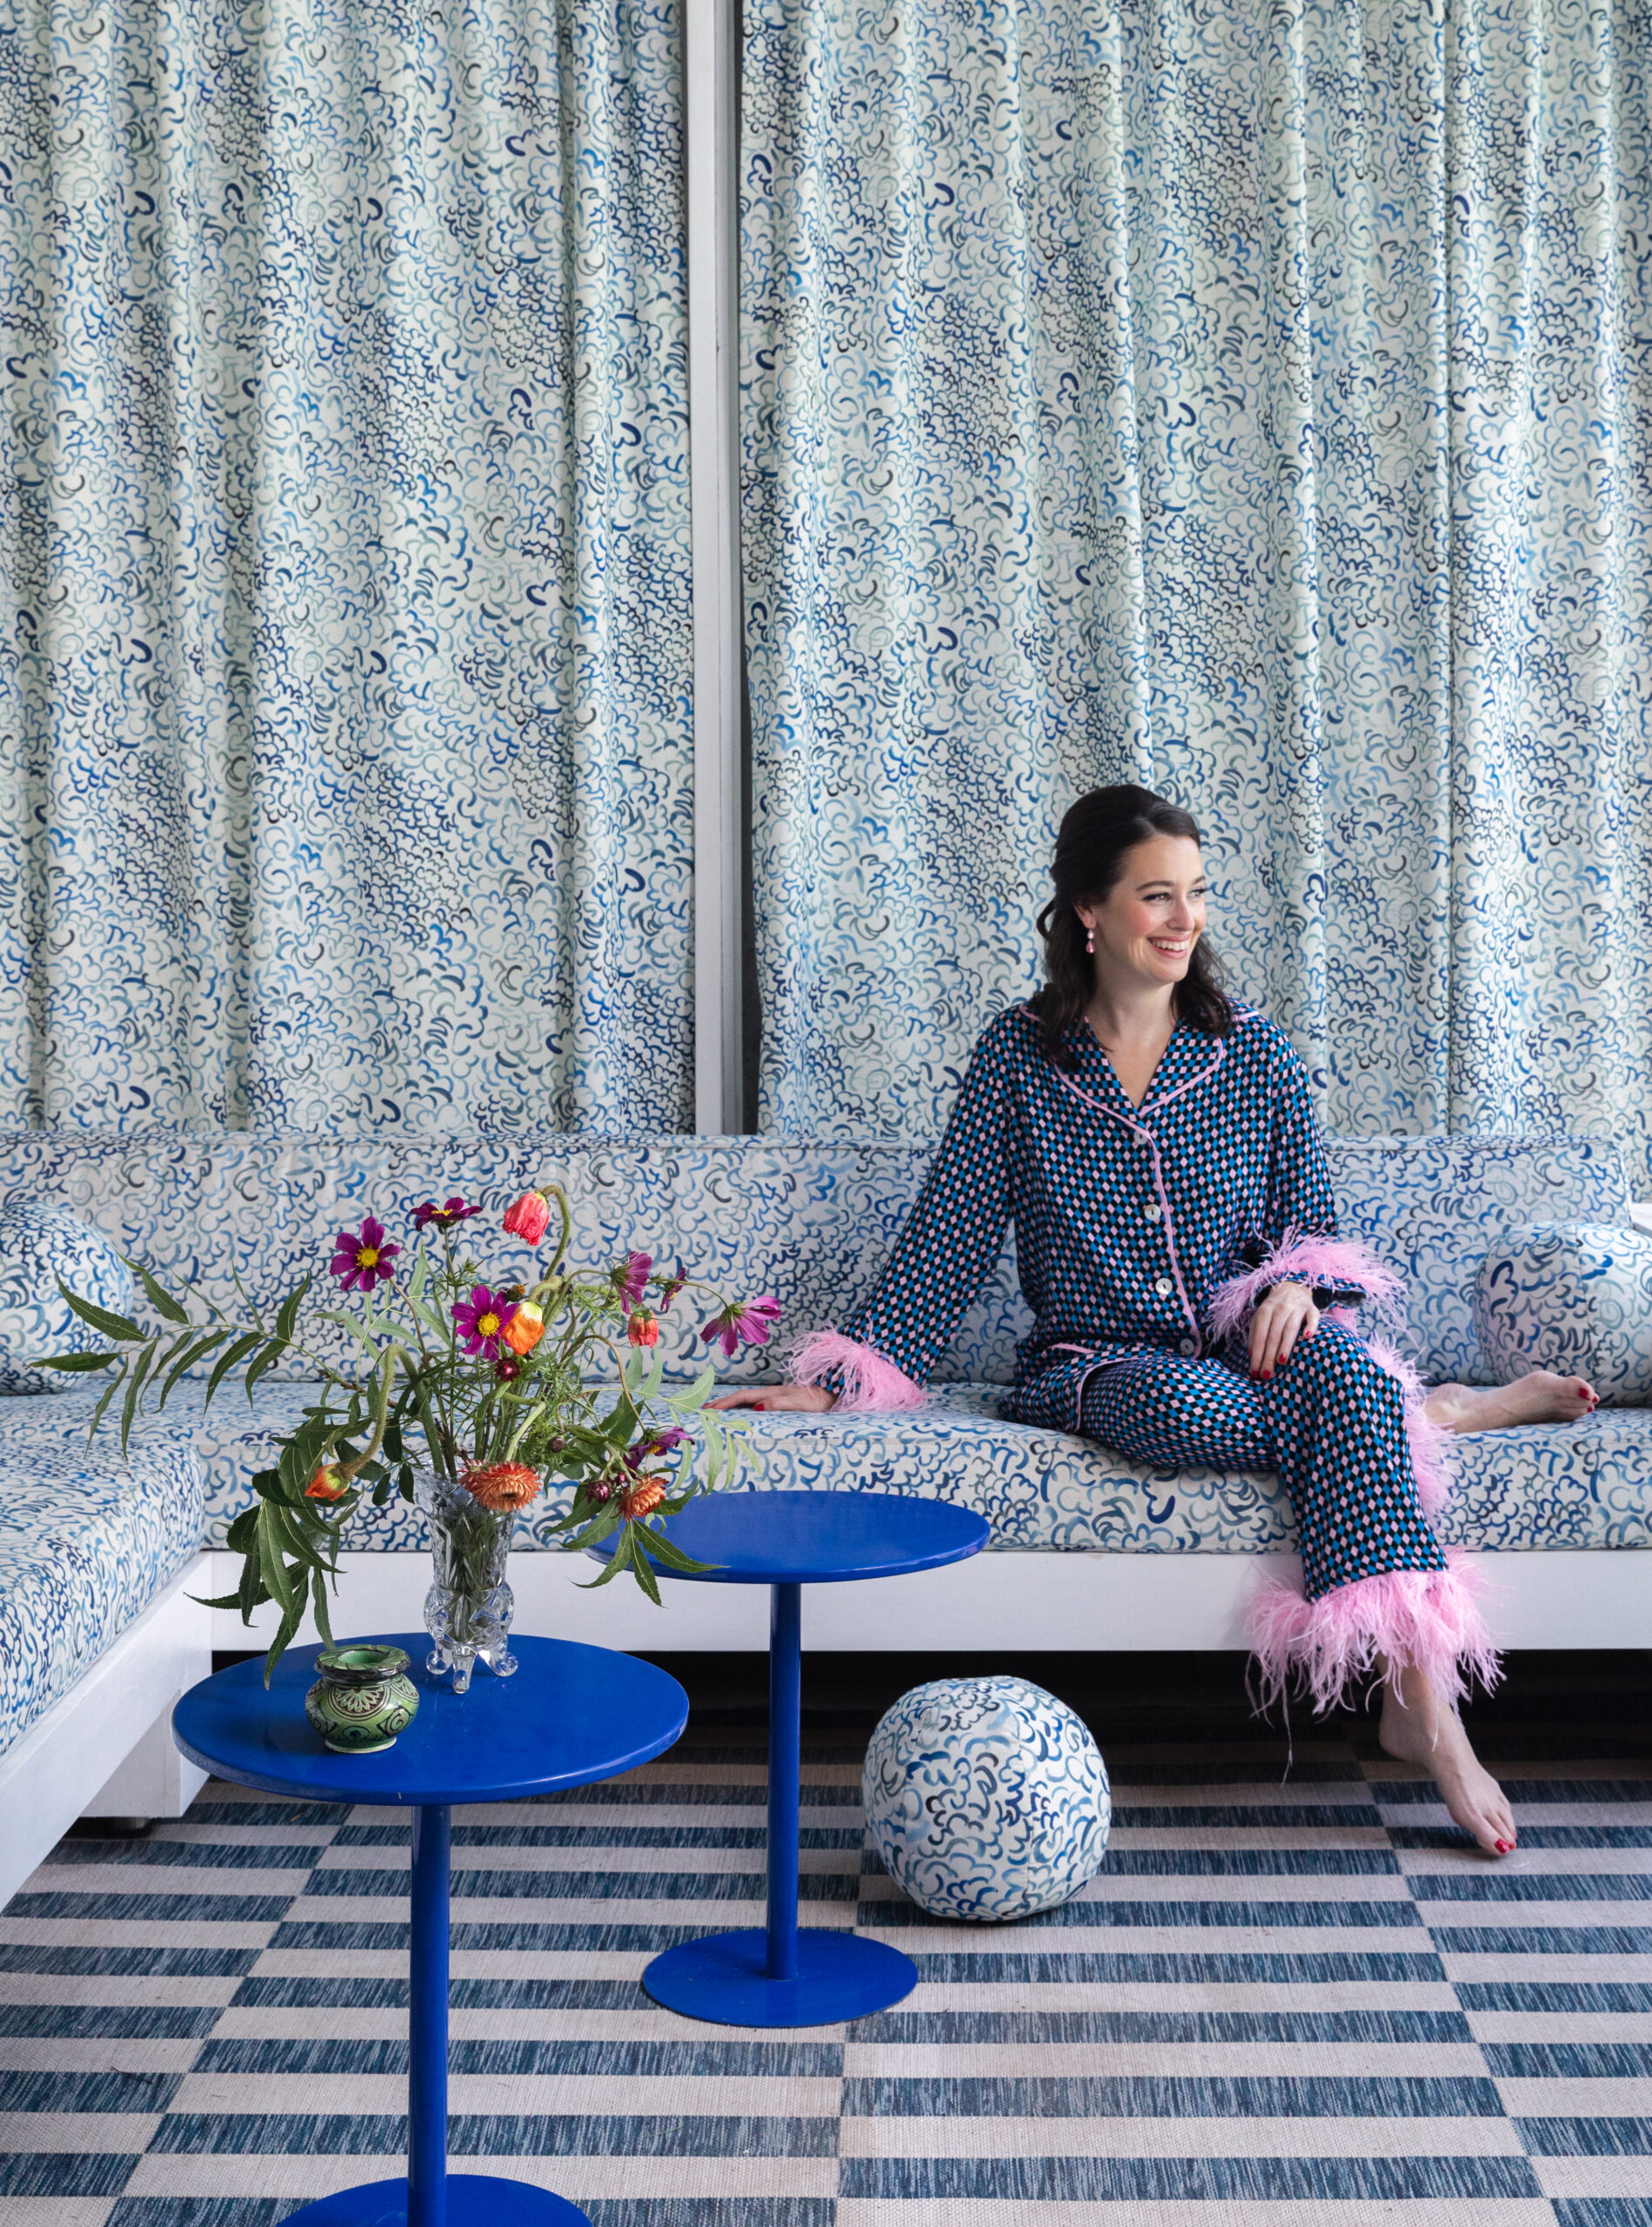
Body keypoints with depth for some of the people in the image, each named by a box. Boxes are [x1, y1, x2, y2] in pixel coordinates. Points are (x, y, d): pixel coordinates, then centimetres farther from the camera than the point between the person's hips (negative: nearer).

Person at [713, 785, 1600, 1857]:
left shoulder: (1253, 1050, 6)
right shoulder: (1020, 1055, 2)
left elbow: (1315, 1226, 10)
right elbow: (948, 1239, 4)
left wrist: (1297, 1285, -15)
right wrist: (842, 1383, -2)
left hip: (1245, 1347, 1)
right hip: (1097, 1363, -1)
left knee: (1342, 1364, -35)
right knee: (1179, 1406, -38)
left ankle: (1420, 1700, -38)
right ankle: (1433, 1412, -13)